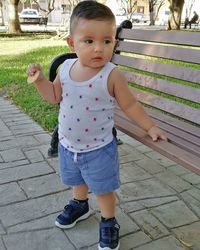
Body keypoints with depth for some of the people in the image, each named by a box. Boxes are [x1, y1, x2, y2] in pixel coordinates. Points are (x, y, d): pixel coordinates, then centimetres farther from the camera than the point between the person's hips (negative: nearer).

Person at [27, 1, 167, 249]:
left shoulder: (112, 75, -22)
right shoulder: (66, 68, -9)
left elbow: (130, 105, -10)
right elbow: (54, 96, 6)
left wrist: (150, 127, -6)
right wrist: (39, 78, -9)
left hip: (99, 148, -5)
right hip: (68, 144, 5)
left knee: (104, 189, 13)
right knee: (77, 181, 29)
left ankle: (108, 223, 38)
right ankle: (79, 205, 58)